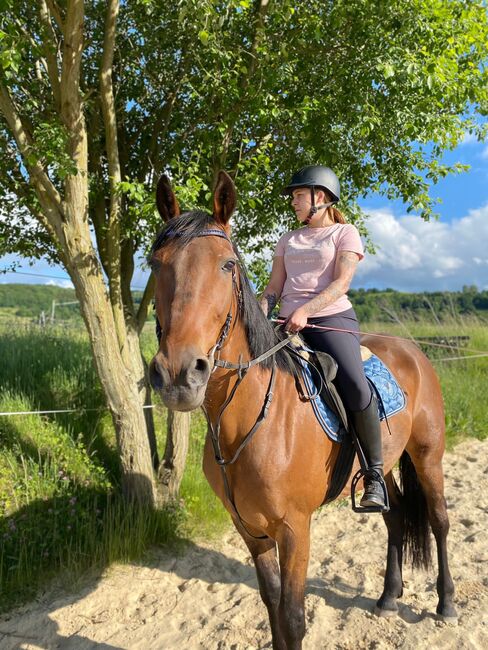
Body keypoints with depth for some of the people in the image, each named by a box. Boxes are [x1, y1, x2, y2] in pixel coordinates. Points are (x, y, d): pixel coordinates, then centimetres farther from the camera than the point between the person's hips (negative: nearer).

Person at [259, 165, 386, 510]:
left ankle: (374, 475, -11)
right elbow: (273, 288, 15)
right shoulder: (288, 240, 22)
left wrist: (305, 310, -21)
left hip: (332, 318, -5)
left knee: (356, 388, -28)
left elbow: (341, 282, -8)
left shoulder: (345, 233, 7)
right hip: (289, 324, 6)